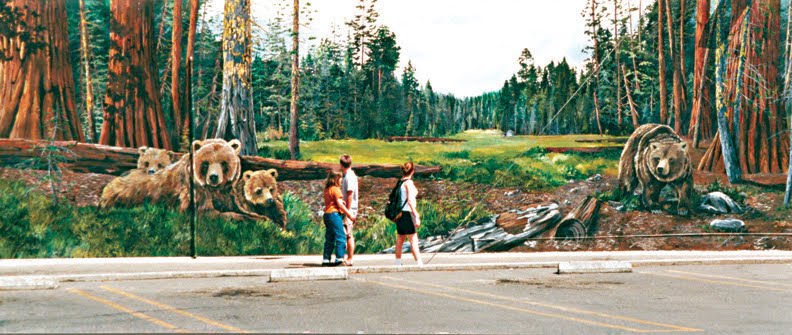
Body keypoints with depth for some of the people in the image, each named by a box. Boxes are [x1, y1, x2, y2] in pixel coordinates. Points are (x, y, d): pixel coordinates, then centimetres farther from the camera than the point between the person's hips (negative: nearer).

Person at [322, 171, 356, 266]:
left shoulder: (327, 189, 16)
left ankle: (326, 260, 10)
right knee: (341, 237, -6)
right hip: (334, 214, -9)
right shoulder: (335, 189, -9)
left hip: (327, 215, 9)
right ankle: (339, 259, -10)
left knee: (329, 239, 11)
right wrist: (350, 215, -9)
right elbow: (340, 205, -13)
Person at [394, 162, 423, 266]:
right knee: (413, 239, -9)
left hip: (399, 213, 8)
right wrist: (416, 216, -19)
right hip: (407, 213, -8)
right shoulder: (409, 182, -13)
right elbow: (410, 201, -19)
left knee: (400, 238, 15)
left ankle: (398, 262, 22)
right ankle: (419, 263, -13)